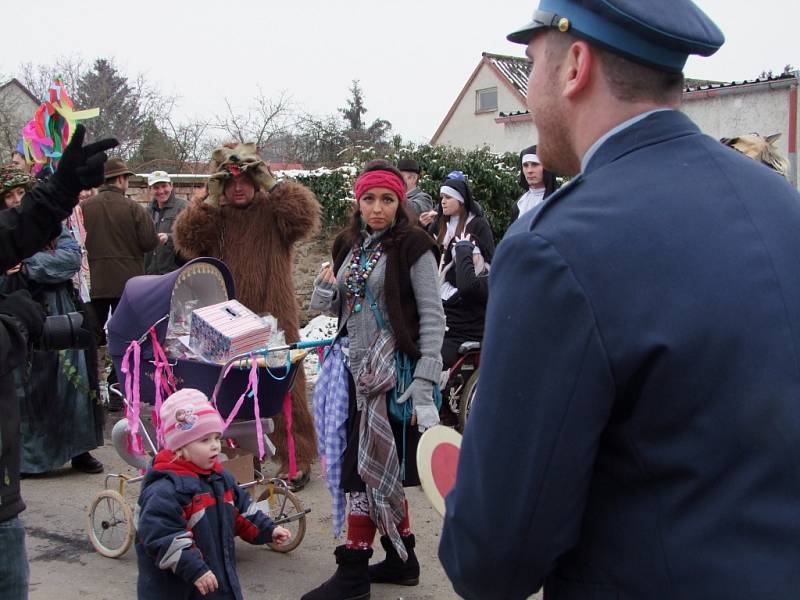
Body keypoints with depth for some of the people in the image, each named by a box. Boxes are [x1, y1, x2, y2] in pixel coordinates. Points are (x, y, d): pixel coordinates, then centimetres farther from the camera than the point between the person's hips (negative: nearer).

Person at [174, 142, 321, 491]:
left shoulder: (273, 211, -1)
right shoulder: (216, 218, 12)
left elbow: (304, 218, -18)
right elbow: (188, 243, -1)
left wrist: (278, 189, -16)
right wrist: (204, 206, -7)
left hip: (274, 318, -4)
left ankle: (296, 460, 5)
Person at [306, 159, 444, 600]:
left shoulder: (411, 246, -9)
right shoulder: (348, 245, 11)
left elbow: (432, 317, -11)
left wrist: (424, 381, -18)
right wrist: (325, 290, -3)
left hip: (392, 372, -7)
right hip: (356, 369, 7)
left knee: (367, 469, -4)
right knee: (379, 471, 13)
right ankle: (402, 559, 26)